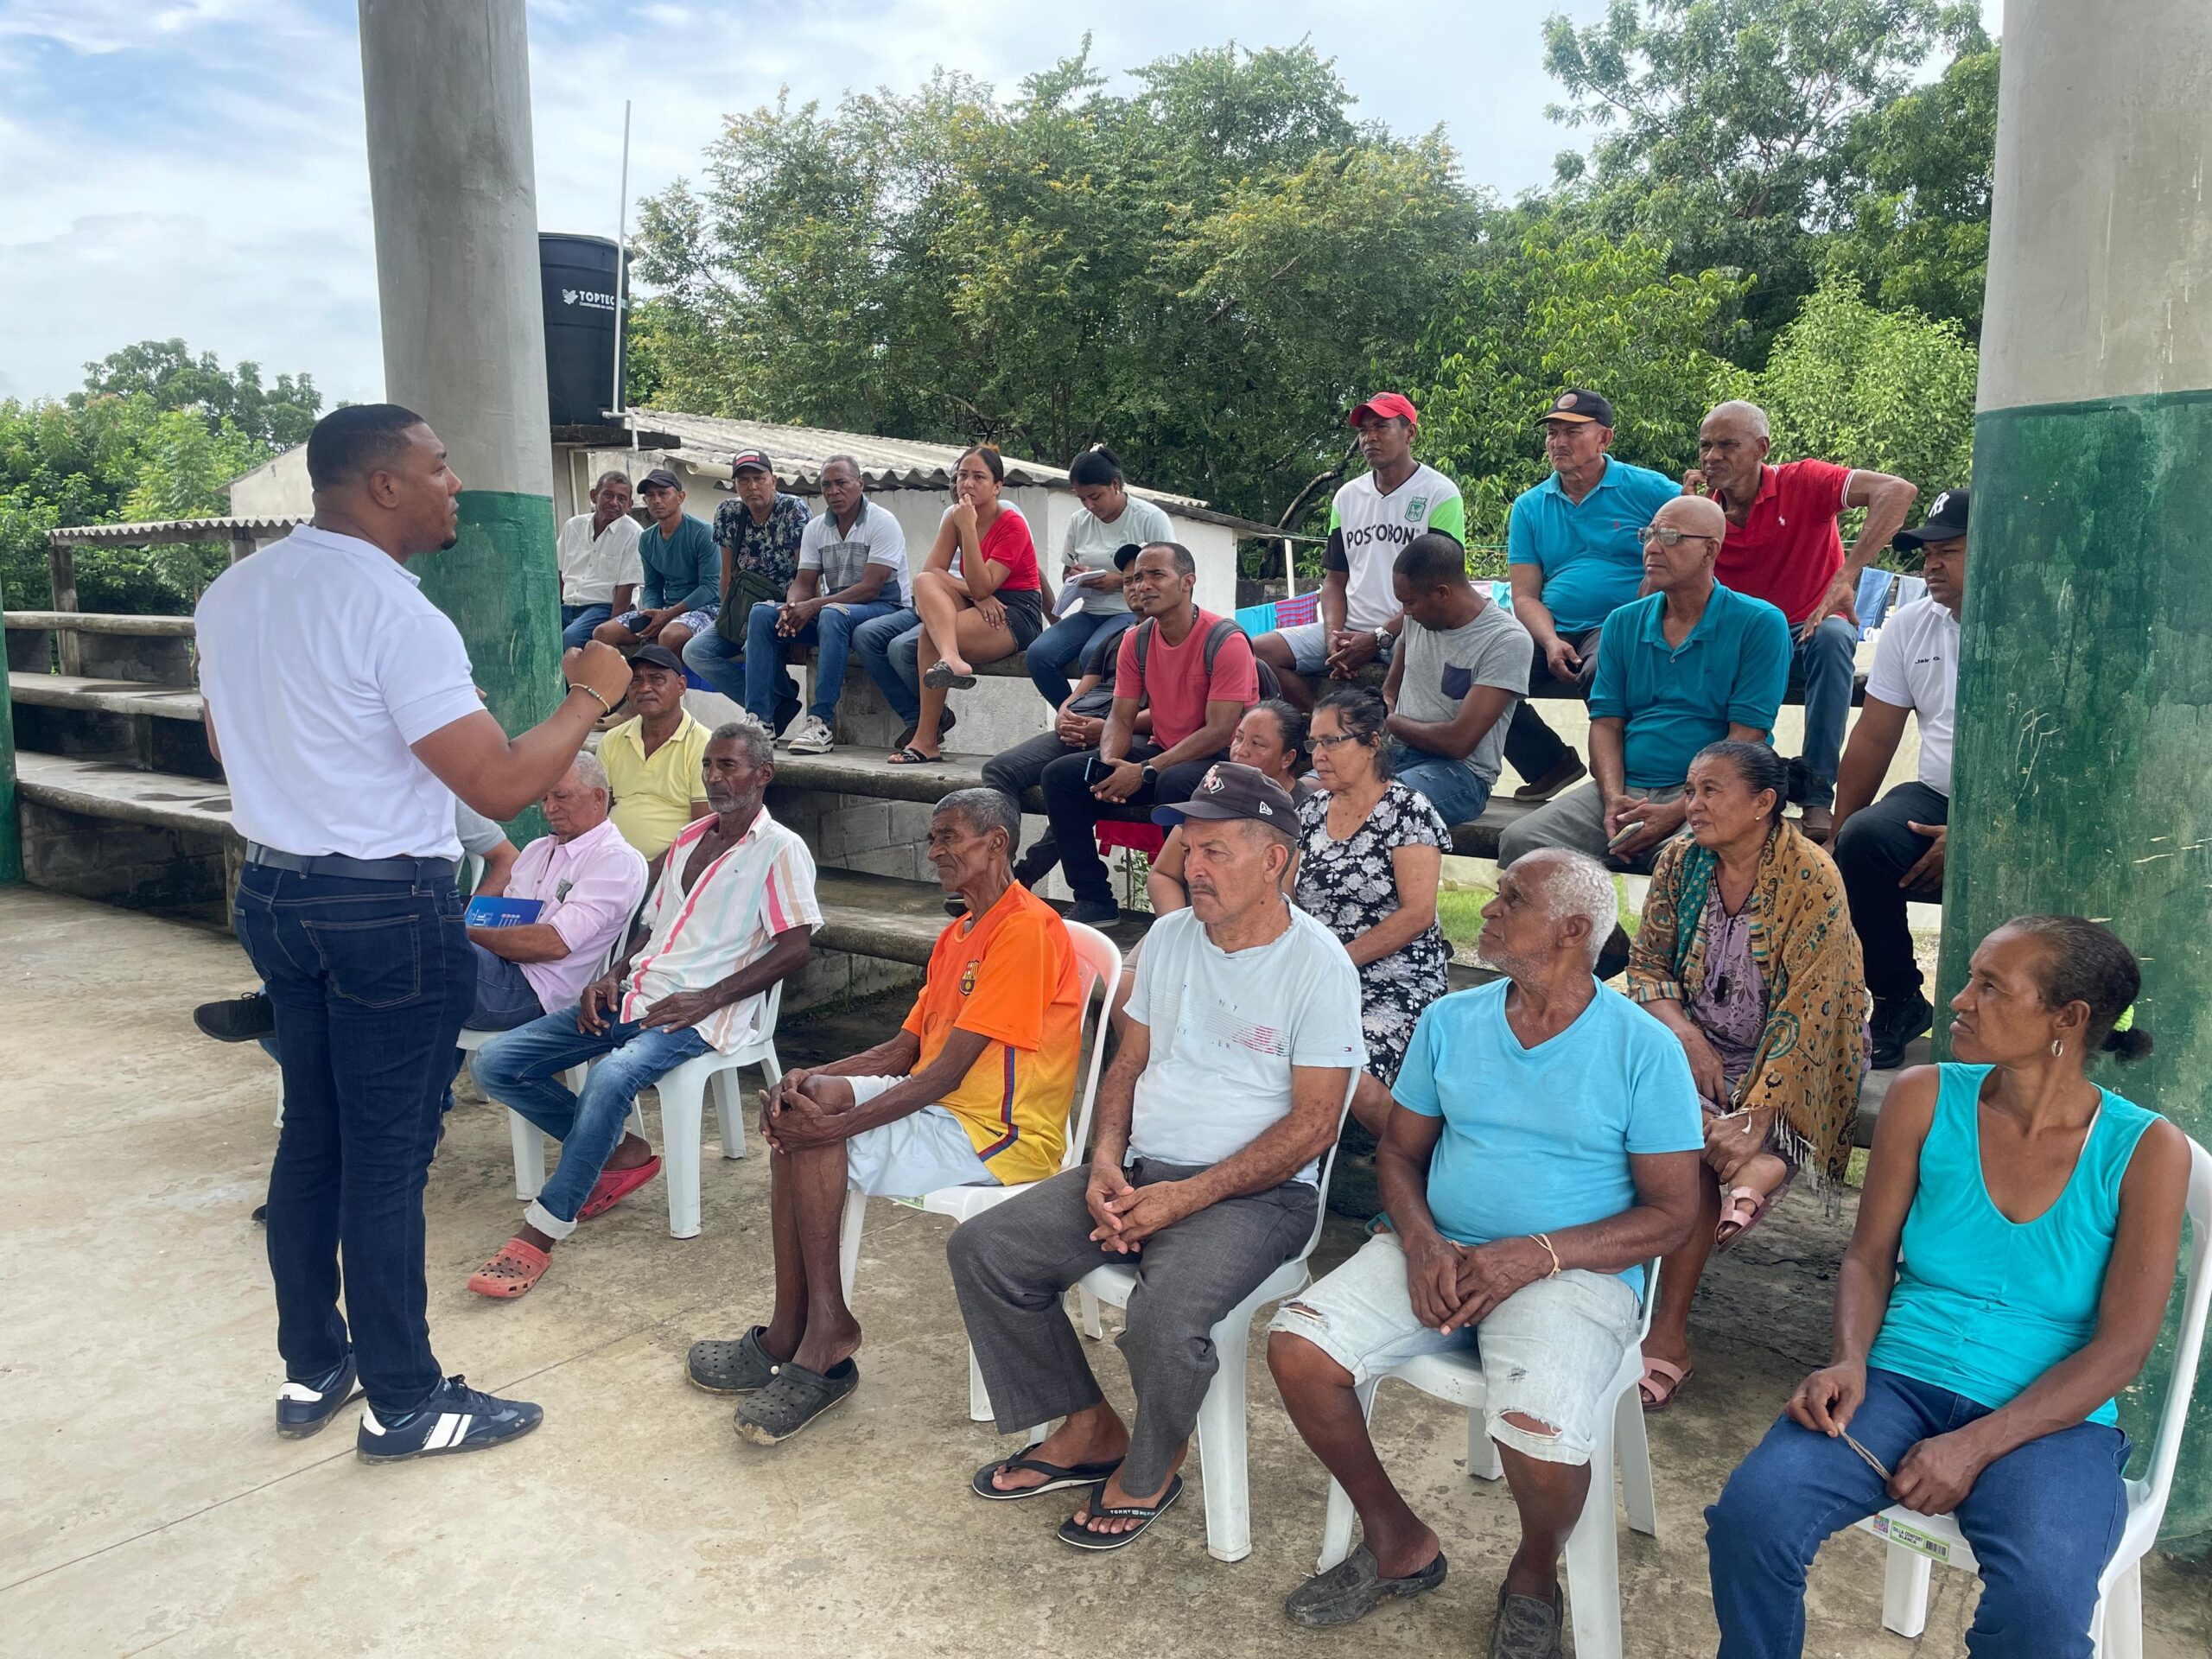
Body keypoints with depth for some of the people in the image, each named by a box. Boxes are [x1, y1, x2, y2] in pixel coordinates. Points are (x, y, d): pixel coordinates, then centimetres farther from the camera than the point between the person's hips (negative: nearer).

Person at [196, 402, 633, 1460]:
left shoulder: (231, 592, 5)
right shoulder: (395, 612, -21)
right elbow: (503, 787, -23)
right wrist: (589, 695, -9)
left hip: (273, 890, 8)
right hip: (388, 910, -8)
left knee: (310, 1136, 18)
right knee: (387, 1160, 2)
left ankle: (313, 1369, 31)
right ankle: (404, 1404, 16)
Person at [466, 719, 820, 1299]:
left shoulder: (781, 850, -2)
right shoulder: (688, 839, 21)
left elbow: (794, 948, -10)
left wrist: (706, 999, -18)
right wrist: (612, 976, 5)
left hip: (704, 1011, -8)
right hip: (636, 993, 8)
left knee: (613, 1075, -37)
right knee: (496, 1063, -5)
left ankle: (542, 1232, -24)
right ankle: (619, 1149, 8)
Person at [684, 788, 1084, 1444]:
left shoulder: (1026, 929, -15)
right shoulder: (958, 935, 17)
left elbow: (950, 1071, -20)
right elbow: (904, 1048, 11)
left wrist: (840, 1124, -23)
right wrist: (809, 1078, -5)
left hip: (1005, 1137, -9)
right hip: (941, 1107, 9)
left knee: (813, 1137, -20)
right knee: (804, 1100, -9)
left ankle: (821, 1336, -6)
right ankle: (796, 1336, -6)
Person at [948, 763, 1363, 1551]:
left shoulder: (1319, 966, -11)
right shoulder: (1168, 937, 9)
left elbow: (1312, 1123, -14)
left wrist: (1186, 1197, -19)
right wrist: (1106, 1161, -5)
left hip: (1255, 1192, -6)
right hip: (1140, 1167, 7)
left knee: (1164, 1320, -32)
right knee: (981, 1249, -6)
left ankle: (1152, 1467, 2)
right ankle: (1089, 1429, 10)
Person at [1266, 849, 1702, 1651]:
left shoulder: (1644, 1049, -6)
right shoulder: (1449, 1022, 7)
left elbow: (1671, 1214, -7)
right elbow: (1399, 1150, 11)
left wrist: (1534, 1256, -19)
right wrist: (1421, 1241, -10)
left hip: (1574, 1273, -4)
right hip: (1441, 1253, 4)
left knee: (1542, 1432, -31)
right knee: (1297, 1346, -17)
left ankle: (1535, 1573, 7)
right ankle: (1397, 1544, 8)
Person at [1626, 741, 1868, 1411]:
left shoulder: (1812, 879, -15)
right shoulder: (1680, 859, -2)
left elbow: (1803, 1009, -20)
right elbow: (1647, 962, 3)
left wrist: (1757, 1116, -27)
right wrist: (1685, 1034, -16)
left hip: (1784, 1060, -4)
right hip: (1699, 1044, 5)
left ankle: (1668, 1334, -20)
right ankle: (1758, 1171, -17)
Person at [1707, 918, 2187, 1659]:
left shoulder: (2145, 1150, -5)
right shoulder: (1925, 1099, 0)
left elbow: (2122, 1347, -8)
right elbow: (1869, 1257, 6)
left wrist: (1976, 1447, -17)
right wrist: (1850, 1362, -13)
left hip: (2051, 1420, -1)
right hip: (1899, 1382, 2)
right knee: (1750, 1515, -24)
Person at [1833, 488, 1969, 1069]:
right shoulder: (1910, 625, 10)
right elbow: (1874, 739, 10)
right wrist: (1837, 834, 2)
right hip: (1936, 798, 4)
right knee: (1863, 840, -26)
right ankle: (1898, 1002, -7)